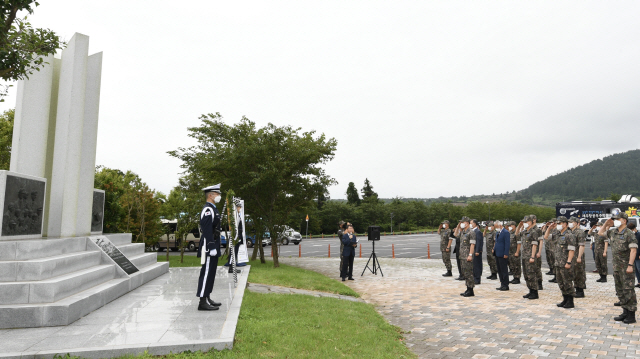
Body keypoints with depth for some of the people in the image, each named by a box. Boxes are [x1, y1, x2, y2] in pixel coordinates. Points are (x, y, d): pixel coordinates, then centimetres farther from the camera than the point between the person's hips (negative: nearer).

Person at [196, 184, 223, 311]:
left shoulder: (212, 209, 18)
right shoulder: (208, 209, -15)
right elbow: (207, 231, -22)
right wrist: (211, 247, -23)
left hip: (213, 246, 11)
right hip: (209, 247, -11)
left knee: (210, 272, 14)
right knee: (207, 272, -8)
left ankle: (207, 298, 22)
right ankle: (203, 302, -4)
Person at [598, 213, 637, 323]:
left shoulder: (629, 234, -12)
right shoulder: (612, 232, 10)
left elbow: (633, 250, -17)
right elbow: (600, 233, 27)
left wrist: (630, 265, -22)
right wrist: (606, 224, 11)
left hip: (626, 266, -8)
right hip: (616, 266, 8)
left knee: (628, 290, -5)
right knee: (620, 290, 13)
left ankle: (631, 315, 1)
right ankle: (625, 312, 22)